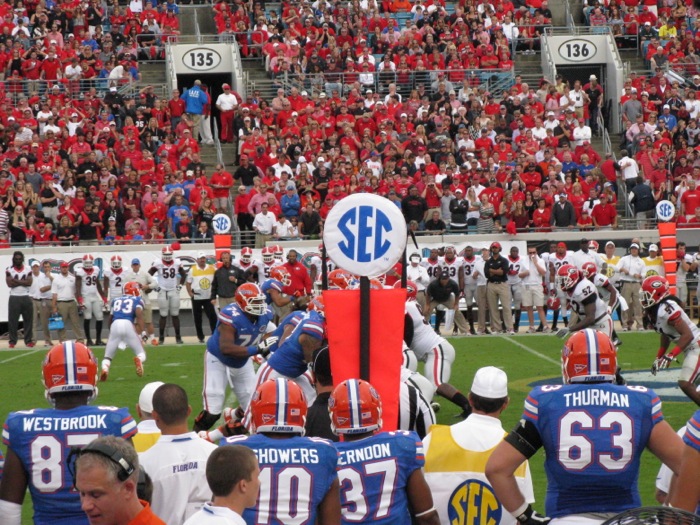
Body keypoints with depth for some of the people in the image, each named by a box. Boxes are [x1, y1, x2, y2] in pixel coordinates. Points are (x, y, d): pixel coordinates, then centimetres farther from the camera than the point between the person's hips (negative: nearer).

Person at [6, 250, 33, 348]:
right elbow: (9, 284, -12)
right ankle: (12, 341, 2)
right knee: (12, 320, -3)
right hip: (14, 298, -2)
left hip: (26, 298, 2)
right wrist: (22, 281, -10)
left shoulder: (28, 269, 5)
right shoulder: (9, 270, 0)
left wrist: (16, 281, -11)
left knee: (28, 320, 3)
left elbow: (29, 283, -8)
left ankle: (28, 340, 10)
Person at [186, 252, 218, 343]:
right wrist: (190, 293, -7)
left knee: (212, 316, -8)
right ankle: (200, 336, 16)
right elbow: (188, 283, 2)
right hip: (196, 298, 0)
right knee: (197, 318, 6)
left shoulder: (212, 269, -1)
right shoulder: (193, 270, -4)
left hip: (208, 297, 0)